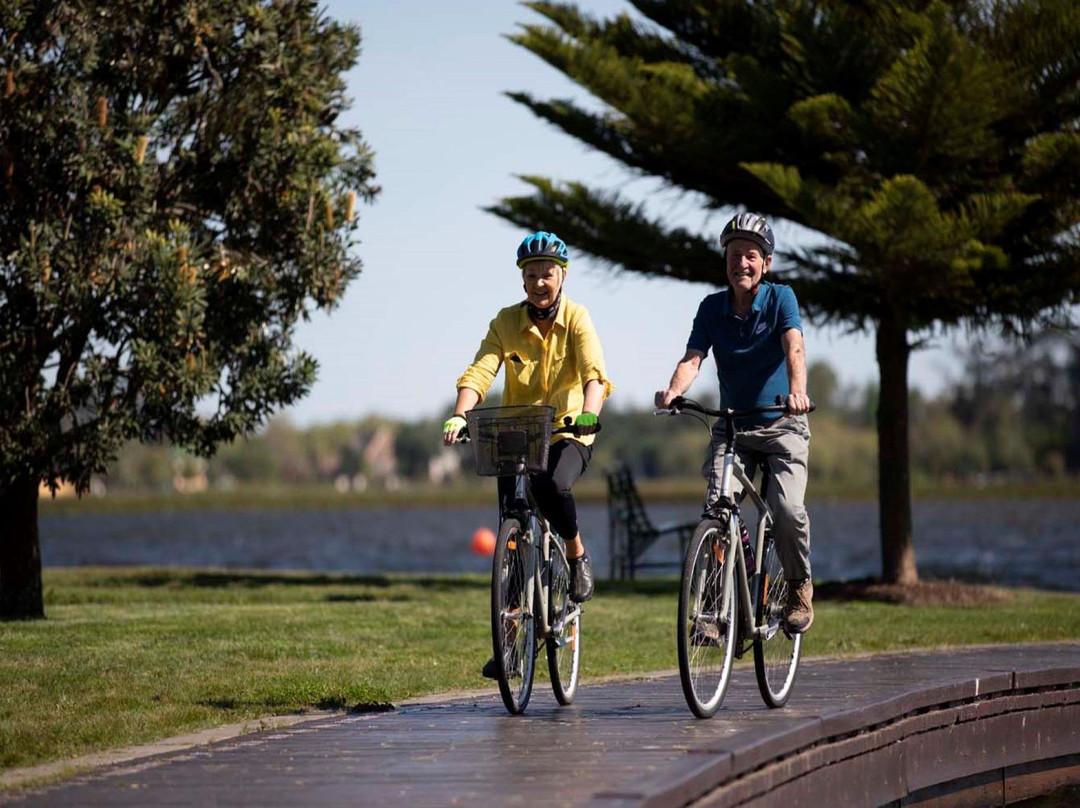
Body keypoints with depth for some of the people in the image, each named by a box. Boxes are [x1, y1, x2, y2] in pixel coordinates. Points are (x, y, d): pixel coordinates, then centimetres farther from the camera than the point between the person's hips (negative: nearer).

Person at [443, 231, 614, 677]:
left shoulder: (576, 318, -8)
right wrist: (459, 415, -34)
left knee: (551, 487, -35)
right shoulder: (506, 322, -3)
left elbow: (594, 372, -22)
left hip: (566, 434, -2)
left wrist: (589, 414, -42)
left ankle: (577, 555, -4)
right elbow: (479, 372, -15)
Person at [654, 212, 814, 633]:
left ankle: (799, 587, 4)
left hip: (782, 425, -2)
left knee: (787, 508, -22)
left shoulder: (780, 298, -9)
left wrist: (797, 391, -46)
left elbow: (794, 348, -25)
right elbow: (692, 358, -13)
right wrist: (673, 390, -36)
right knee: (716, 508, -18)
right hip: (732, 427, 3)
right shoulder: (712, 308, -1)